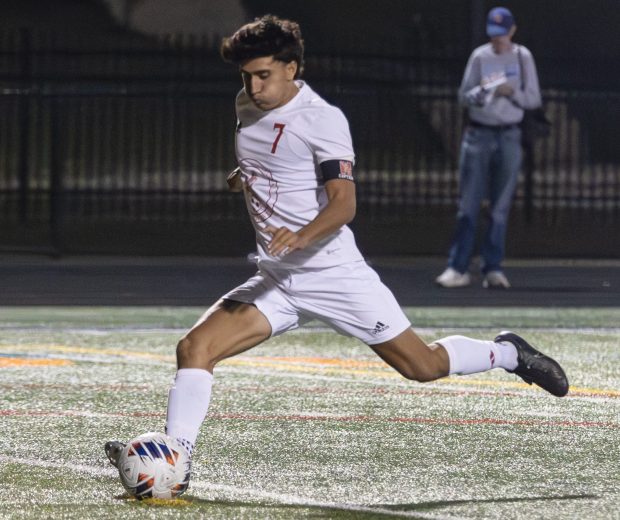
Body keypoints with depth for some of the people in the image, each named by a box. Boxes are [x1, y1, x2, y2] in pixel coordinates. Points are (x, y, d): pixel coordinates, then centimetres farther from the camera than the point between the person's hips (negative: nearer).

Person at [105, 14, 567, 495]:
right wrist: (245, 174, 33)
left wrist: (301, 236, -41)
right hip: (276, 282, 6)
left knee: (423, 365, 1)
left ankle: (508, 353, 28)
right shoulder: (248, 107, 6)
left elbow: (343, 203, -25)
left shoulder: (323, 119, -15)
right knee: (194, 348, -15)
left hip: (335, 274, -6)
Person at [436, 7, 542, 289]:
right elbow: (463, 96, 3)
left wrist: (512, 93, -15)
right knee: (468, 204, -4)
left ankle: (493, 268, 4)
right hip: (478, 135, 0)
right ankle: (458, 268, -4)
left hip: (509, 138, 0)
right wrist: (482, 93, -18)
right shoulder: (479, 57, 4)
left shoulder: (522, 58, 4)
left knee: (501, 207, 0)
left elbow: (534, 99, 4)